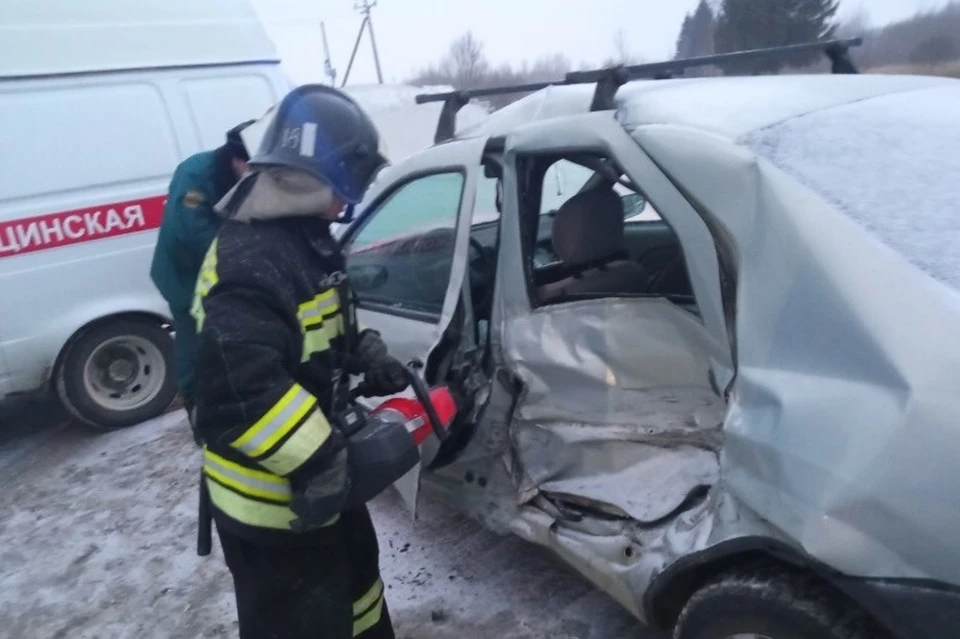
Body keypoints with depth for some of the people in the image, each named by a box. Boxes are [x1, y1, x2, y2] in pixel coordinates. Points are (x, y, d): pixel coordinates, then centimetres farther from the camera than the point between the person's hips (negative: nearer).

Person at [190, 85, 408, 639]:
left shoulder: (305, 235, 5)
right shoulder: (249, 263, -29)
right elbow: (239, 393, -37)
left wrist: (366, 352, 1)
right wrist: (318, 460, -30)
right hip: (272, 500, -10)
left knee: (355, 573, 31)